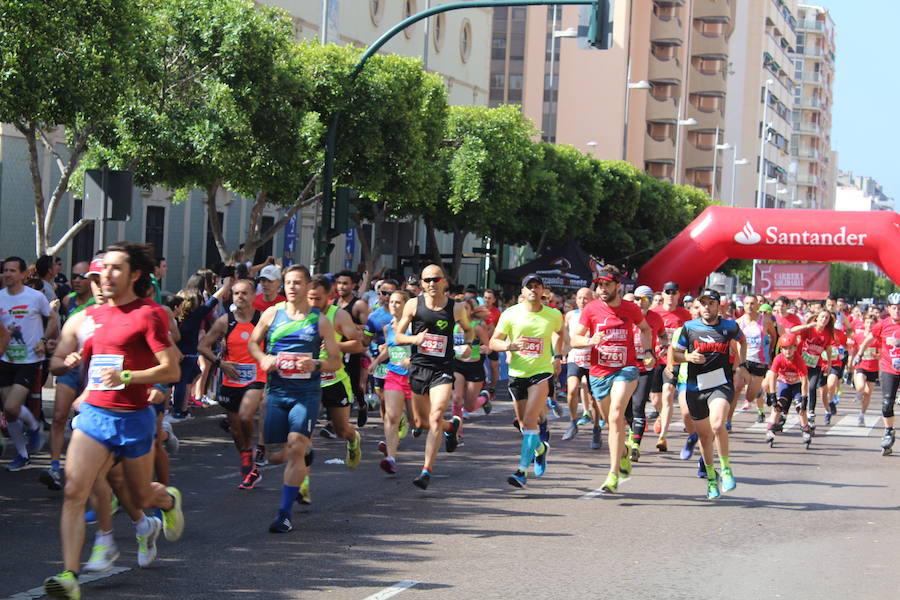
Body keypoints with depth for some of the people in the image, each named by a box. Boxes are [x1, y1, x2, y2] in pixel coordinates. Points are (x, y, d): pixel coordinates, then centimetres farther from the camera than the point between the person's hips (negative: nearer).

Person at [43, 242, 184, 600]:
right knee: (74, 490, -15)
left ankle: (169, 499, 52)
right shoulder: (93, 314, 11)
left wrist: (126, 376, -23)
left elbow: (171, 370, -14)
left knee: (141, 497, 14)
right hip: (94, 413, 4)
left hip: (133, 419, -4)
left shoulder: (148, 314, -8)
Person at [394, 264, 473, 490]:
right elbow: (398, 335, 4)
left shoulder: (456, 308, 0)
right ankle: (452, 426, 47)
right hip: (418, 367, 3)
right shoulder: (413, 305, 0)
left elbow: (469, 329, 20)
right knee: (421, 422, 14)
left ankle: (427, 471, -18)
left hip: (443, 370, -3)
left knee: (436, 418, -19)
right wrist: (415, 338, -14)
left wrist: (467, 342, 4)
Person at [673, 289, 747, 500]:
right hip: (695, 387, 2)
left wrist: (742, 364, 13)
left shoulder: (729, 326, 3)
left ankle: (725, 467, -6)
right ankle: (711, 476, 31)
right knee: (704, 435, 10)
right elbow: (676, 353, 9)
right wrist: (689, 357, -13)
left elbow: (741, 340, 25)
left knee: (717, 425, -27)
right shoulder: (689, 327, 2)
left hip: (722, 385, -2)